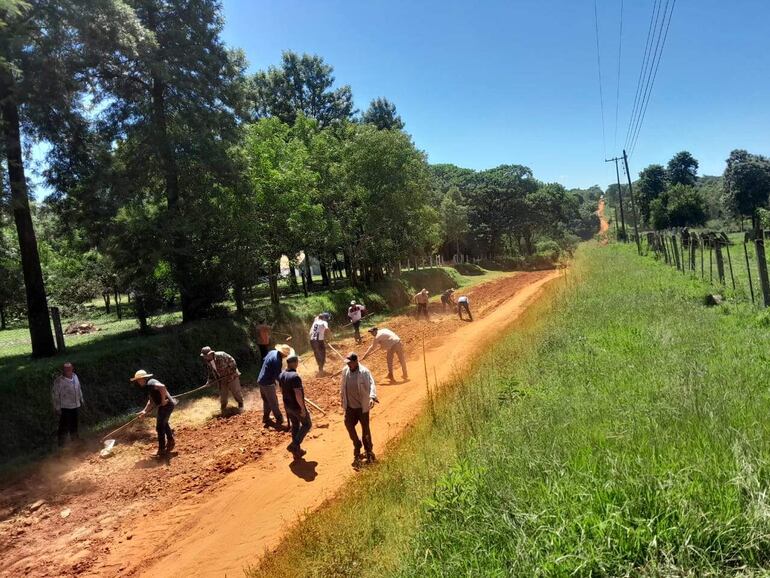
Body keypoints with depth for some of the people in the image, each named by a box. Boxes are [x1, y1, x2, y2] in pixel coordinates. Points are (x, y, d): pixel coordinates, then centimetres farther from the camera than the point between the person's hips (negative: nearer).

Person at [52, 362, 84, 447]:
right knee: (64, 425, 4)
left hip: (75, 405, 7)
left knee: (74, 424, 25)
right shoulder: (59, 381, -22)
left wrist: (81, 399, 17)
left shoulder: (75, 376, -3)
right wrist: (57, 408, -15)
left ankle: (74, 437, 45)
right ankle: (62, 443, 22)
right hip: (65, 407, -6)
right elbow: (55, 394, -17)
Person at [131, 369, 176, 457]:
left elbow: (162, 387, -36)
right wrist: (144, 411, 13)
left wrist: (163, 400, -27)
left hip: (166, 405, -11)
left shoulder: (150, 383, -16)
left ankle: (162, 451, 6)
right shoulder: (148, 386, 16)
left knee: (160, 427, -3)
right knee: (164, 424, 29)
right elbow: (151, 401, 23)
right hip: (166, 405, 11)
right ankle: (171, 441, 47)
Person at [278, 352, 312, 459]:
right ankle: (294, 445, 5)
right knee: (307, 424, 13)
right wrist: (303, 408, -20)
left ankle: (297, 451, 29)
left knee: (295, 426, 21)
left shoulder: (281, 375, -1)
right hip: (297, 406, -8)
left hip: (287, 405, 8)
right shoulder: (295, 376, -28)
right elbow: (298, 395, -29)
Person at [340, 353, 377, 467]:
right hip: (350, 406, 4)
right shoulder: (345, 371, 0)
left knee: (365, 428, 8)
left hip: (362, 406, -4)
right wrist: (343, 399, 17)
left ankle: (368, 450, 27)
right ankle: (357, 445, 27)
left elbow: (371, 385, -28)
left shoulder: (364, 372, -17)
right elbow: (342, 386, 13)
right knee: (349, 425, 2)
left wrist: (372, 397, -44)